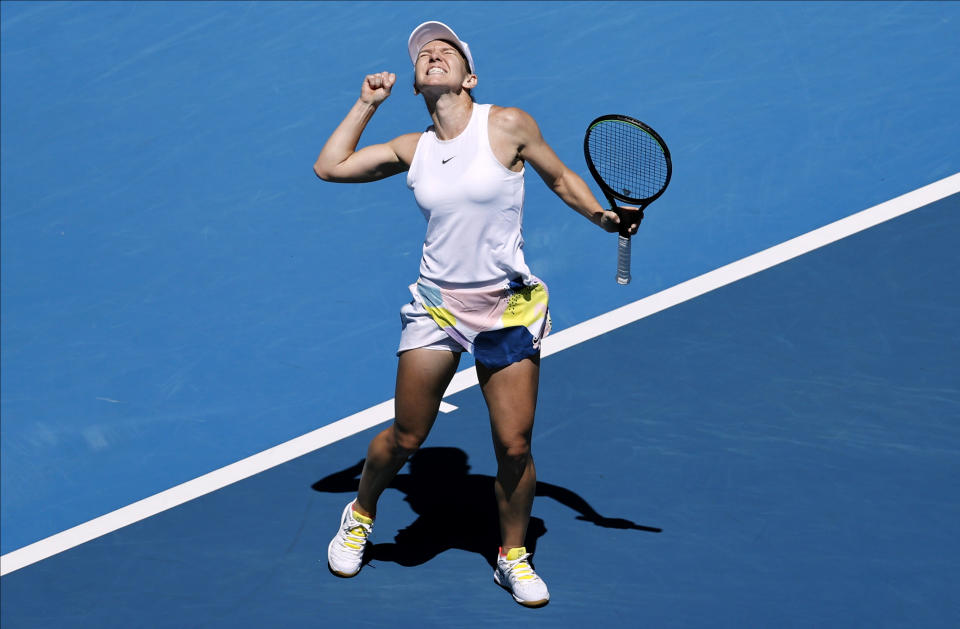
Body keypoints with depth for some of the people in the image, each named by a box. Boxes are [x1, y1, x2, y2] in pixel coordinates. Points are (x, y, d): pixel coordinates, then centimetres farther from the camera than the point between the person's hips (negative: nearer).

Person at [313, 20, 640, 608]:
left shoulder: (507, 124, -5)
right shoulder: (412, 149, 4)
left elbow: (561, 177, 8)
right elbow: (330, 166, 8)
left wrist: (605, 215, -7)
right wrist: (367, 104, 10)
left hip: (509, 308, -1)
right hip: (437, 306, 2)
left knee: (514, 445, -1)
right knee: (406, 437, 4)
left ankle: (513, 557, 22)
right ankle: (360, 516, 34)